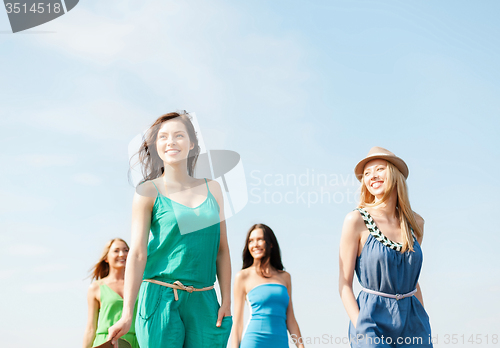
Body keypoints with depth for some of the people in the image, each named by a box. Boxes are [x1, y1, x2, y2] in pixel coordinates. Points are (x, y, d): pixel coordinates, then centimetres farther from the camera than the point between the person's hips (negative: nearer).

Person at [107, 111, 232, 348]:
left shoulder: (212, 189, 11)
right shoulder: (148, 192, 0)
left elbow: (222, 249, 12)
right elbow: (138, 253, -5)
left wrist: (226, 301, 6)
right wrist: (127, 314, -11)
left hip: (204, 302, 3)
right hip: (162, 299, -3)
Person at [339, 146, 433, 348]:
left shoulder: (415, 223, 7)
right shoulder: (356, 220, -6)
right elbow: (344, 283, -7)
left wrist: (424, 326, 11)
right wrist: (361, 331, -15)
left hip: (412, 319, 4)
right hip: (374, 319, -4)